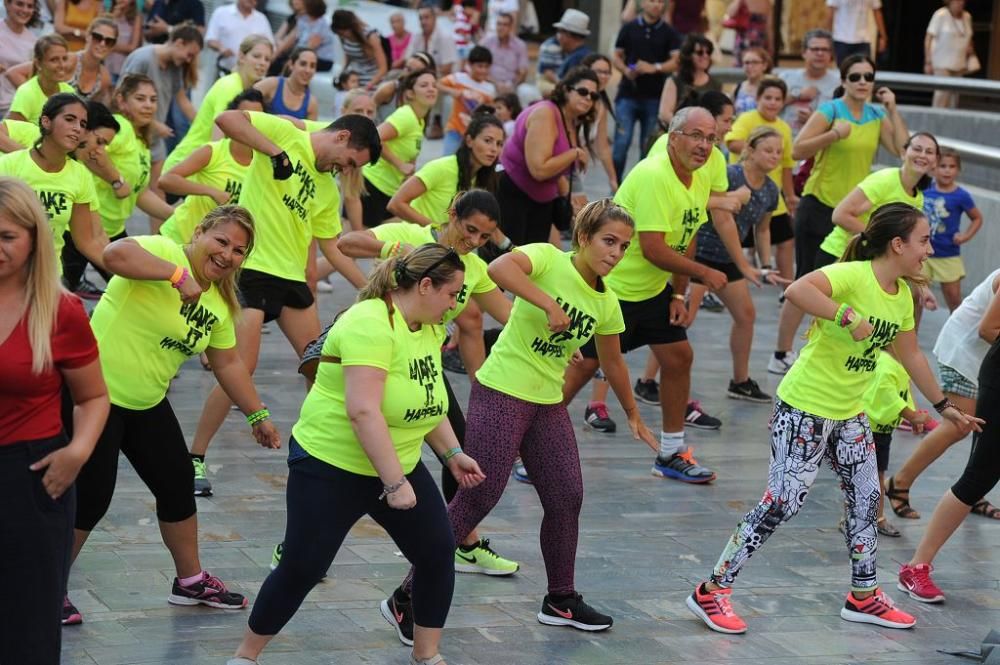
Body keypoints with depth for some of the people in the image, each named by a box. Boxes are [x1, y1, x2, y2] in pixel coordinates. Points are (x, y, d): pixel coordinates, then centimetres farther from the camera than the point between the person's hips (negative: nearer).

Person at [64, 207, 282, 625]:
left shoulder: (220, 302, 8)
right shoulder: (164, 252, -18)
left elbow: (228, 363, 19)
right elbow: (115, 254, -39)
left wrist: (257, 415, 18)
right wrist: (177, 274, -40)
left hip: (147, 403, 9)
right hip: (97, 394, -9)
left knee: (178, 486, 12)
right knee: (91, 497, -6)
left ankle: (190, 581, 31)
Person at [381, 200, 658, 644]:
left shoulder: (606, 303, 6)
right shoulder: (549, 259, -13)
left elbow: (613, 363, 22)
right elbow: (499, 268, -34)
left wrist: (633, 416, 30)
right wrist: (550, 304, -37)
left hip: (548, 404, 7)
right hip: (501, 394, -7)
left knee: (567, 498, 7)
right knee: (476, 499, -8)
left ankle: (560, 601, 26)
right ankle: (407, 599, 2)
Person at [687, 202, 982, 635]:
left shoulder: (902, 296, 5)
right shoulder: (853, 275, -22)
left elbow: (910, 355, 20)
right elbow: (796, 291, -39)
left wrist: (944, 407, 27)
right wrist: (848, 316, -41)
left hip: (849, 414, 9)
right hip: (804, 409, -9)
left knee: (866, 498, 14)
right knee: (782, 503, -7)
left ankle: (864, 597, 30)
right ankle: (711, 592, 3)